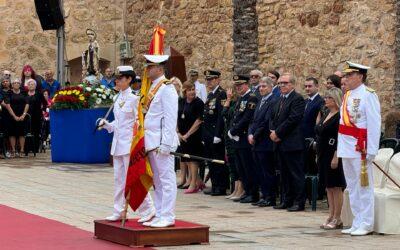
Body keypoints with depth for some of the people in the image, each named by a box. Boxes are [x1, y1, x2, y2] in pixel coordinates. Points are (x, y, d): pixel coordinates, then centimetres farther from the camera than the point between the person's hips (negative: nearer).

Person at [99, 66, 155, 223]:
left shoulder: (133, 99, -10)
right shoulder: (118, 99, 13)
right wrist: (106, 125, 5)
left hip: (129, 143, -8)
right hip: (118, 144, 8)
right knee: (119, 179, 10)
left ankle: (147, 210, 1)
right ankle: (118, 212, 15)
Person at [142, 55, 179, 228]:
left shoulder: (166, 88, -11)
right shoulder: (153, 88, 17)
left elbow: (170, 119, -16)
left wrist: (166, 144, -20)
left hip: (162, 143, -9)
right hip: (152, 142, 10)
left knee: (166, 179, -5)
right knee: (157, 181, 13)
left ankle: (167, 217, -3)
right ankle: (159, 215, 19)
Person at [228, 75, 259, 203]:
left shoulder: (252, 98, -12)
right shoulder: (240, 98, 17)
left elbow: (246, 120, -19)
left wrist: (233, 131, -13)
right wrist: (232, 131, 2)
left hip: (246, 139, -9)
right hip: (238, 139, 9)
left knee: (249, 168, -5)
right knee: (241, 168, 12)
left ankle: (253, 194, 0)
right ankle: (247, 192, 19)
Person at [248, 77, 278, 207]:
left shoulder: (273, 102, -12)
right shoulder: (260, 102, 18)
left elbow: (266, 122, -17)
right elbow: (254, 120, 18)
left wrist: (255, 136, -12)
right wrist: (250, 134, 2)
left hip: (265, 143, -9)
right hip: (256, 143, 9)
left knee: (268, 172, -3)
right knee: (260, 172, 12)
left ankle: (271, 198, 2)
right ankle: (265, 197, 18)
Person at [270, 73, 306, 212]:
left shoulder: (297, 99, -10)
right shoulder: (280, 100, 18)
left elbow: (293, 119, -18)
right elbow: (273, 117, 18)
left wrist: (278, 133, -14)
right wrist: (272, 131, -1)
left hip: (292, 143, -9)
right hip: (280, 143, 9)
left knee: (296, 173, -4)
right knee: (285, 174, 13)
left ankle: (299, 202, -1)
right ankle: (286, 200, 20)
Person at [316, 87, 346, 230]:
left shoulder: (340, 116, -13)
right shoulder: (326, 115, 14)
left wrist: (336, 157, -22)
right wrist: (318, 155, 17)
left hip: (333, 155, -9)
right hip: (323, 155, 9)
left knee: (336, 187, -3)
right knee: (329, 187, 12)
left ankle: (337, 219, 3)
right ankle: (331, 217, 17)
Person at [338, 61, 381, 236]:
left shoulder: (368, 95, -10)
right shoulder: (347, 96, 14)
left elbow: (374, 124, -14)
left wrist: (371, 151, -17)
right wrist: (340, 147, 12)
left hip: (360, 149, -8)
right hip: (346, 149, 8)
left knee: (363, 187, -2)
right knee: (352, 187, 12)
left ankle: (366, 225, 4)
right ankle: (357, 223, 20)